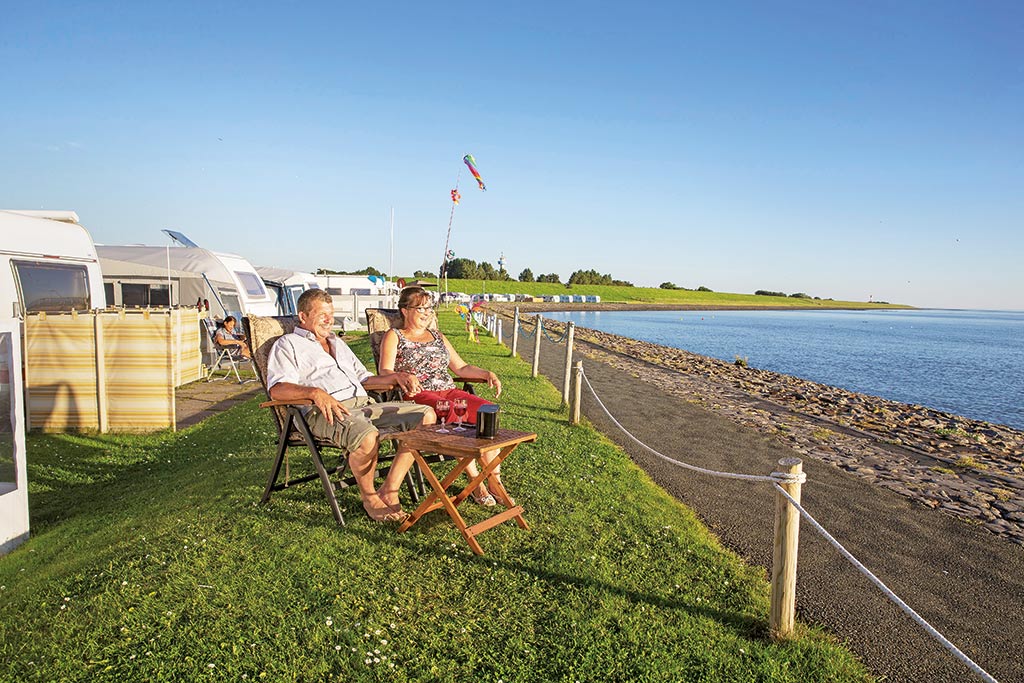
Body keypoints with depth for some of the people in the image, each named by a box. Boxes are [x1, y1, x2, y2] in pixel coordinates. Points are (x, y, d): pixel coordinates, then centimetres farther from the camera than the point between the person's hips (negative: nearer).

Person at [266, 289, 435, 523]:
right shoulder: (288, 344, 11)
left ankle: (388, 492, -12)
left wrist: (394, 378, 13)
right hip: (325, 411, -7)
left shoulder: (338, 343, 34)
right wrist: (315, 392, -26)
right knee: (367, 436, -39)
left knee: (426, 416, -12)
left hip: (364, 404, 7)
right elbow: (277, 388, -7)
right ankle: (369, 498, -8)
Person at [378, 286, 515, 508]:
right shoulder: (394, 336, 10)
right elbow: (385, 372, -5)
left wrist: (487, 374, 3)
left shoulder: (438, 337, 25)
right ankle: (475, 481, -24)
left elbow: (461, 367, 21)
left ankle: (494, 479, -20)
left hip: (448, 391, 5)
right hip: (418, 395, -5)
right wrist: (403, 376, -27)